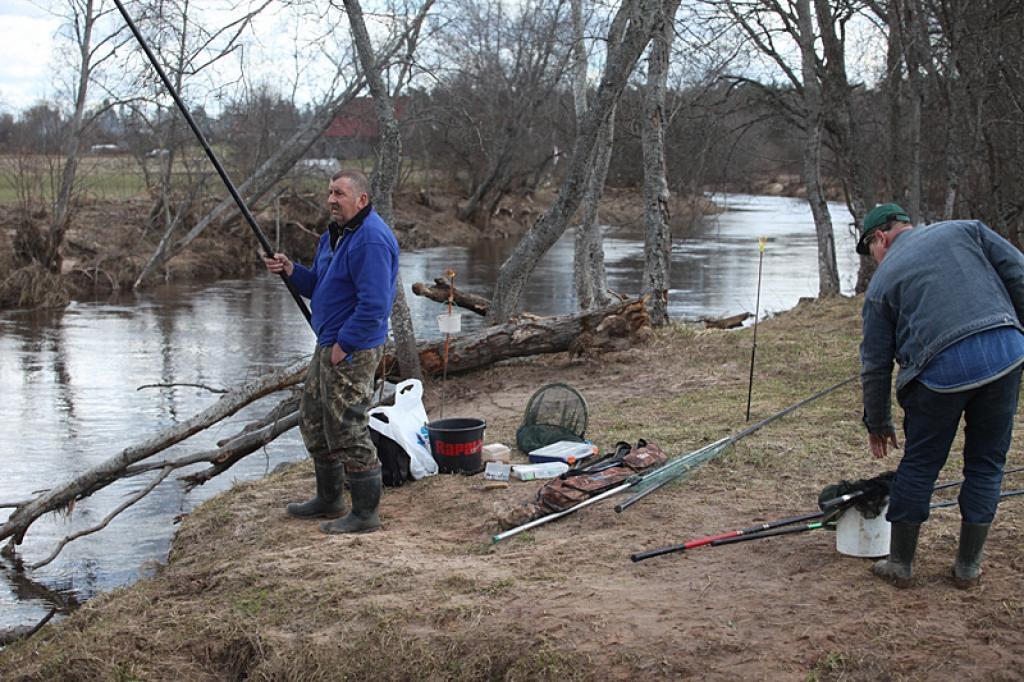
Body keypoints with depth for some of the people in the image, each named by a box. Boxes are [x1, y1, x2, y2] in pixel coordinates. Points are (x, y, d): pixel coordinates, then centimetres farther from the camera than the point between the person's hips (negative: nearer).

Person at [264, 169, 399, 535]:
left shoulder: (371, 239, -21)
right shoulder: (333, 234, 13)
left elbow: (373, 304, -26)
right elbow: (317, 285, 20)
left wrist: (344, 346, -21)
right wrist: (290, 269, 2)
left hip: (353, 350, -11)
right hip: (329, 345, 11)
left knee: (346, 429, -6)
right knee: (313, 421, 19)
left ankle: (366, 513, 5)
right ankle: (329, 499, 33)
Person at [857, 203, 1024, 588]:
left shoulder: (882, 282, 14)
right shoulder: (965, 230, 19)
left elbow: (875, 364, 15)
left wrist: (877, 423, 26)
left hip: (941, 369, -2)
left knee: (920, 465, 14)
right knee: (986, 463, 16)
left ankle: (899, 564, 24)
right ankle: (968, 567, 25)